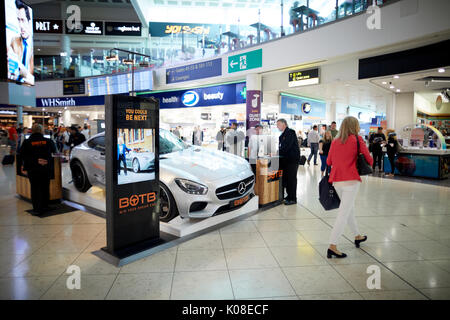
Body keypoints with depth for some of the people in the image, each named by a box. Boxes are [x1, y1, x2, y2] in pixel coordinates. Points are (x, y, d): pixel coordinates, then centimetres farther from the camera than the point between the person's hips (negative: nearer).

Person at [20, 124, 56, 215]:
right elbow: (54, 151, 14)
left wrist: (24, 168, 9)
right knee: (45, 188, 12)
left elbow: (23, 156, -1)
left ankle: (36, 209, 8)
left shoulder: (27, 142, -5)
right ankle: (44, 207, 21)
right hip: (46, 169, 1)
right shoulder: (48, 141, -3)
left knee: (34, 189, 7)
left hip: (32, 170, -1)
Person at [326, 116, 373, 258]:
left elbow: (328, 161, 13)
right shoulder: (357, 139, -2)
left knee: (349, 209, 22)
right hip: (351, 181, -6)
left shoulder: (335, 141, 10)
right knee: (344, 213, -5)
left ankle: (357, 236, 40)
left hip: (336, 181, 6)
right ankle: (332, 246, -7)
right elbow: (369, 159, -1)